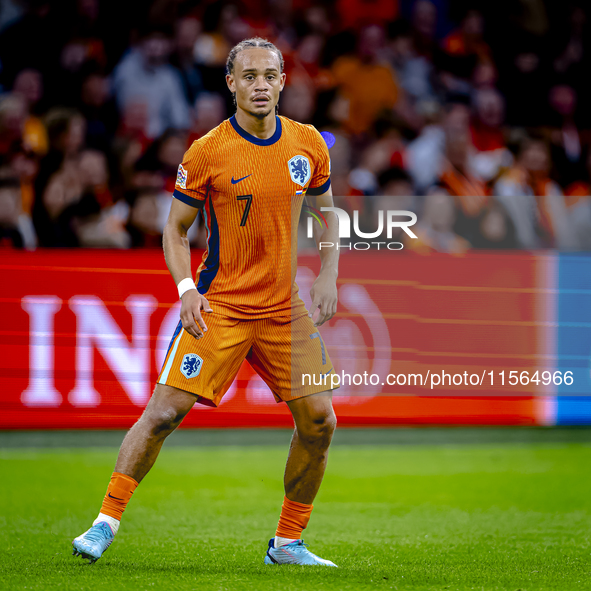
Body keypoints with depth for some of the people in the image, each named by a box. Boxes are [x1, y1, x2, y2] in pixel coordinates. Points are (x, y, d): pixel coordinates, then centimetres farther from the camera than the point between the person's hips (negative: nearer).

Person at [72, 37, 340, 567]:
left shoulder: (309, 144, 2)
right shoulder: (207, 152, -7)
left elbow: (326, 213, 17)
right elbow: (175, 229, 1)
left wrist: (328, 277, 3)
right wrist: (187, 289, -14)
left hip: (287, 309, 4)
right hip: (220, 306, -4)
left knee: (319, 421, -2)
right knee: (165, 410, -13)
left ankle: (288, 544, 13)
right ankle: (105, 524, -3)